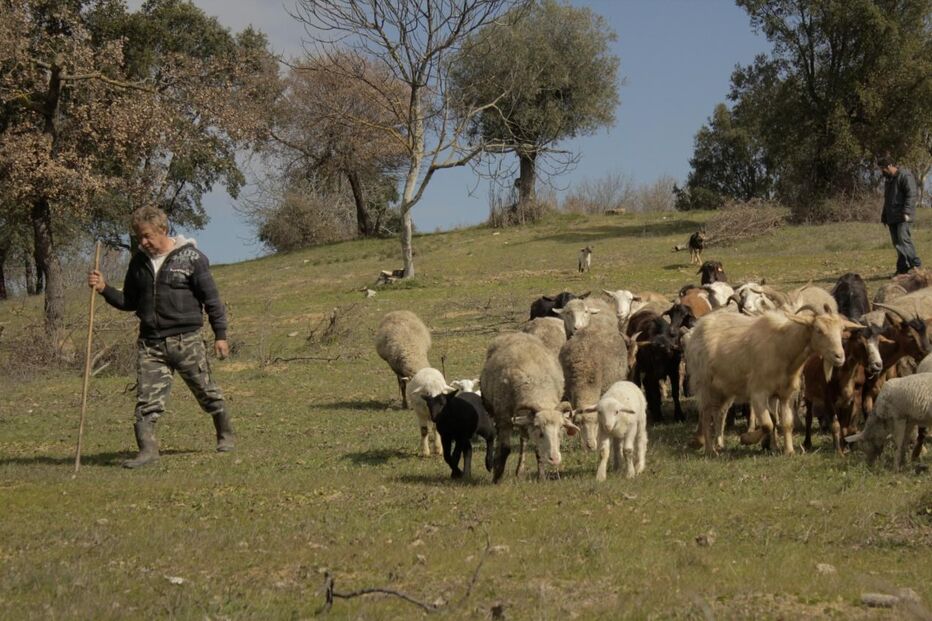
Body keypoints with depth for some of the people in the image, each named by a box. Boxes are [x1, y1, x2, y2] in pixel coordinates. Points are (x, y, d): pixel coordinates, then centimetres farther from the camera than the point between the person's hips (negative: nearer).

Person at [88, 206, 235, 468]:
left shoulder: (190, 257, -6)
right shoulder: (139, 262, 9)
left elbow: (211, 298, -3)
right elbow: (129, 302, 18)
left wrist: (220, 335, -5)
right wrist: (104, 289, 2)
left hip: (186, 340, -4)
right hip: (150, 342, 4)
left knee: (206, 391, 8)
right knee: (147, 398, -6)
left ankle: (226, 435, 28)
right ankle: (147, 449, -6)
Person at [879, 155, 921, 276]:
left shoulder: (905, 176, -7)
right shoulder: (888, 180, 23)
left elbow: (911, 195, -16)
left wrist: (906, 212, -24)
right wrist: (884, 216, 25)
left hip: (902, 216, -9)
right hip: (892, 217, 9)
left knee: (903, 239, -19)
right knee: (897, 243, 5)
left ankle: (916, 264, -18)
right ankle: (902, 268, 6)